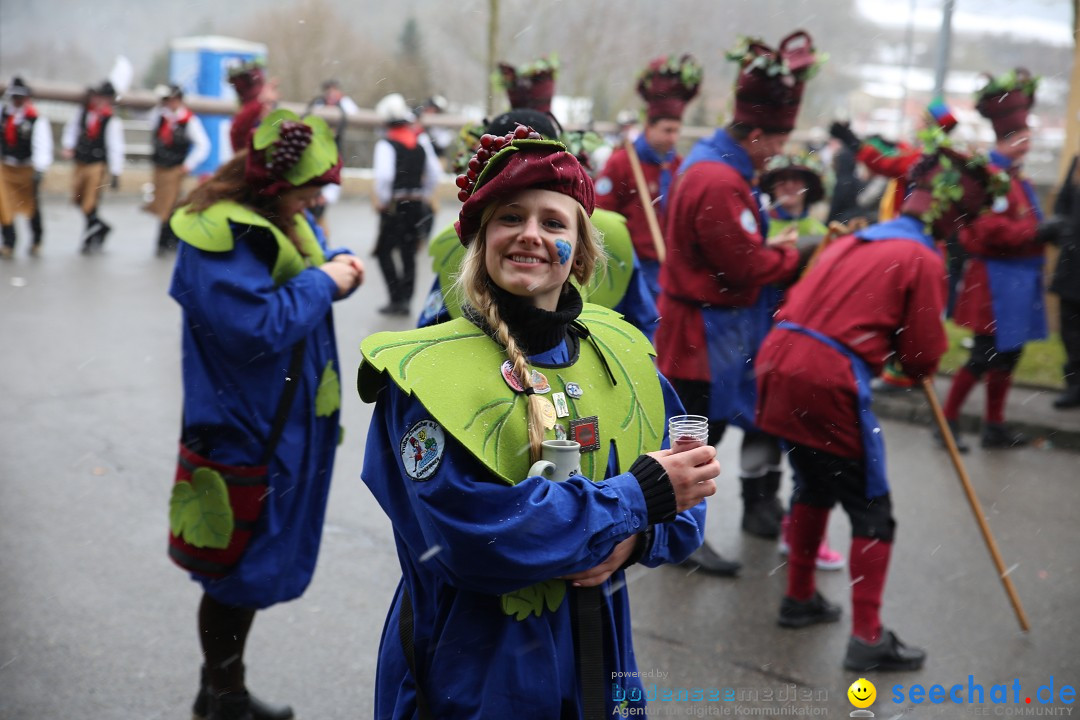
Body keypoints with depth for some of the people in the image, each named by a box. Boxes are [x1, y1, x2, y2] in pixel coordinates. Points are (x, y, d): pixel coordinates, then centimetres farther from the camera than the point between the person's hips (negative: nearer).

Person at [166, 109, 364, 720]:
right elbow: (255, 327, -30)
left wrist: (340, 265, -2)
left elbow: (316, 262, 21)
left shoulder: (285, 220, 6)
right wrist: (322, 282, -19)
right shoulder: (220, 238, -22)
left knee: (257, 563, 19)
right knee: (240, 571, 4)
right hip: (243, 433, -9)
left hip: (283, 426, 9)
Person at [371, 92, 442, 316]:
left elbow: (383, 175, -21)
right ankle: (405, 299, 14)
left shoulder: (386, 144, -11)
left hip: (394, 205, -6)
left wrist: (383, 201, -9)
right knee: (409, 253, 13)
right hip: (418, 204, 6)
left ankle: (397, 299, -5)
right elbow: (435, 173, 9)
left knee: (384, 251, 4)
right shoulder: (422, 140, 7)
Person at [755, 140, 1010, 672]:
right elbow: (923, 356, -2)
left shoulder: (853, 240, 19)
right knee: (872, 511, 5)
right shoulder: (923, 258, -3)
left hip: (779, 363, 8)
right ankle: (867, 638, 7)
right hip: (830, 385, -8)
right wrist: (915, 365, 21)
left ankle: (799, 598, 36)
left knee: (815, 485, 26)